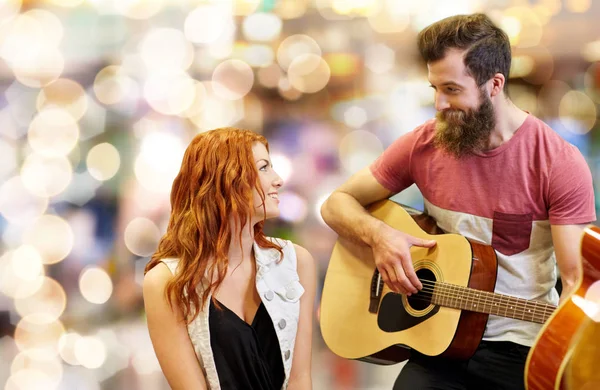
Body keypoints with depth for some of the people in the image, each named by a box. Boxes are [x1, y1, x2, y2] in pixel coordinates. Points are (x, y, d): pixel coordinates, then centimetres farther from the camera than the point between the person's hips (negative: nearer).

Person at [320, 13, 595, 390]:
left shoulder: (560, 163, -10)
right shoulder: (424, 144, -1)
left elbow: (576, 281, -12)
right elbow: (337, 203, 7)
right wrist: (378, 234, -14)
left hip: (525, 347, -1)